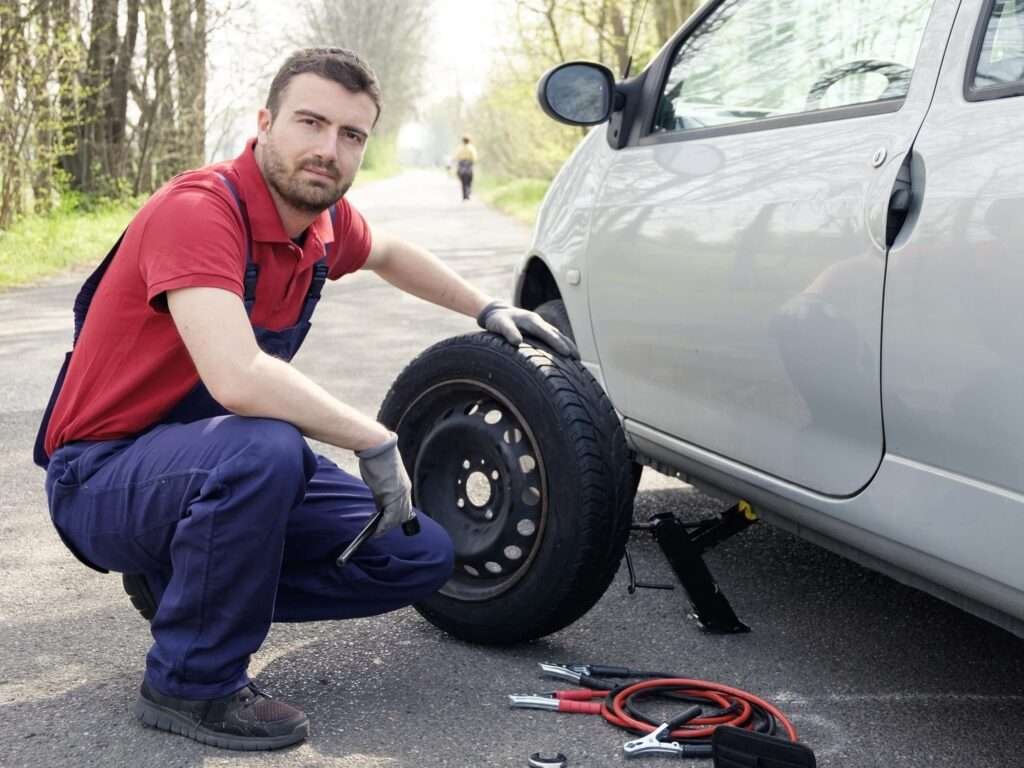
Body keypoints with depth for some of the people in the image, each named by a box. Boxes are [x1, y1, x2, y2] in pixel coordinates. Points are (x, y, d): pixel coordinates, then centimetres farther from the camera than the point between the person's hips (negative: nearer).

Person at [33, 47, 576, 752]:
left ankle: (184, 578, 10)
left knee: (424, 556, -1)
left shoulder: (323, 219, -1)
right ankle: (191, 685, -17)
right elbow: (238, 379, -40)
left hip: (218, 467, 8)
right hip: (102, 475, -8)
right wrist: (376, 442, -29)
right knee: (264, 448, -39)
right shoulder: (200, 211, -26)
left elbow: (387, 253, 25)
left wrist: (487, 310, 21)